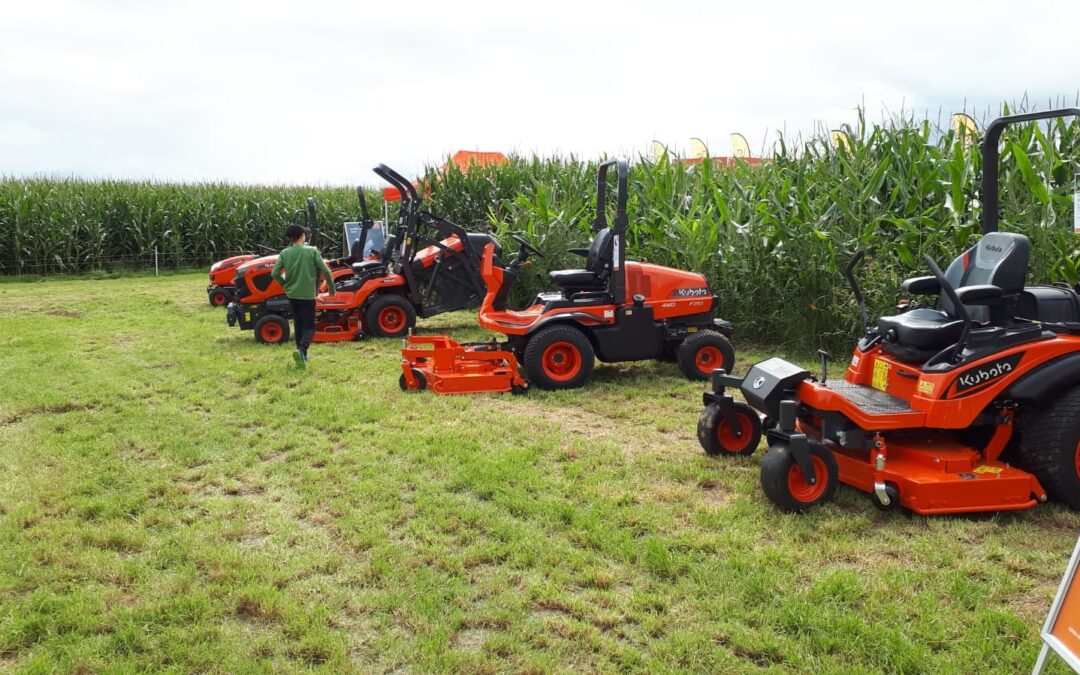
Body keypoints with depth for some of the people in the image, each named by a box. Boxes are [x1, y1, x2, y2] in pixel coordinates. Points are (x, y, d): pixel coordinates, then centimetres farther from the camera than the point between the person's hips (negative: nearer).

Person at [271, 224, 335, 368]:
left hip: (291, 294, 4)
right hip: (307, 295, -4)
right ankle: (301, 350, -24)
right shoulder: (312, 251, -9)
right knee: (309, 327, 2)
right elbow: (326, 271, -11)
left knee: (298, 324, 19)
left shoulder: (285, 253, -2)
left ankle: (302, 355, 25)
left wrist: (285, 284, 13)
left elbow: (274, 274, -5)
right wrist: (332, 287, 4)